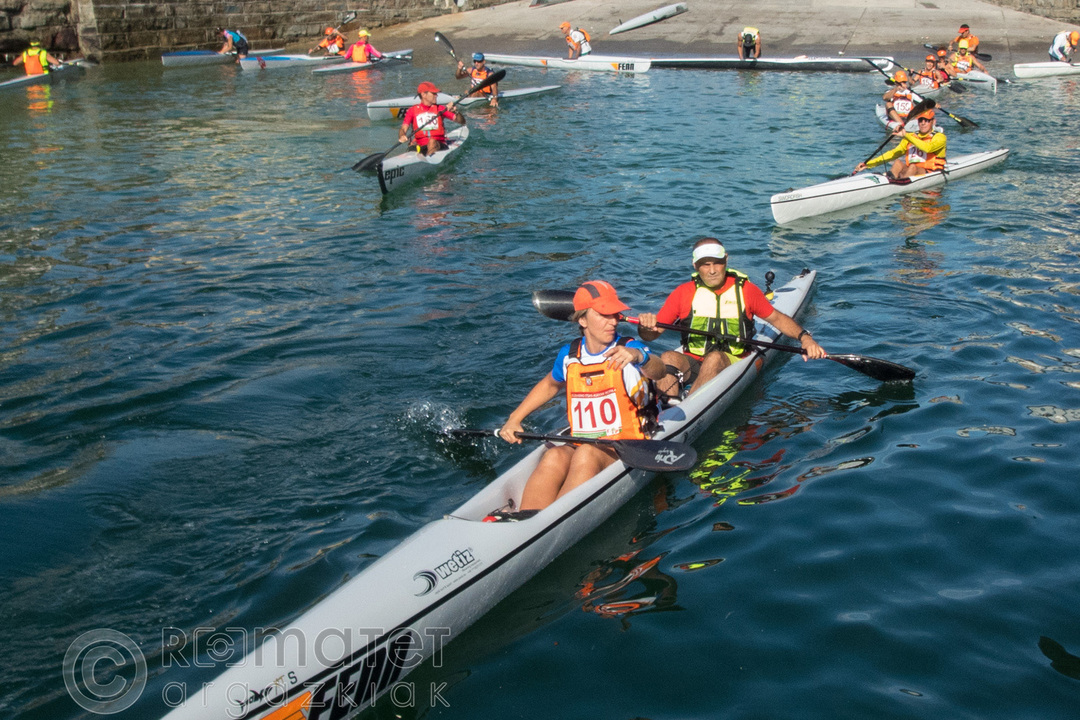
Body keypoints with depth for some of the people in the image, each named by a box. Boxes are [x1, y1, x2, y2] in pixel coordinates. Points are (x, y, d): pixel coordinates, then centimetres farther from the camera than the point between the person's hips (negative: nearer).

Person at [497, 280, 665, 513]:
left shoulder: (630, 348, -4)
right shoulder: (569, 355, 8)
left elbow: (658, 371, -27)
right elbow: (550, 385, 30)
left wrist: (638, 356, -51)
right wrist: (514, 419, 22)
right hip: (580, 446, 3)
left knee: (587, 455, -35)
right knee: (554, 456, -30)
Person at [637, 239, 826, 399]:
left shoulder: (745, 290, 6)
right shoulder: (684, 292, 5)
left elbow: (776, 318, 16)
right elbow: (650, 336, 3)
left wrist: (804, 337, -1)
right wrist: (645, 326, -21)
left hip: (731, 364, -1)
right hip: (690, 363, 1)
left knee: (715, 358, -35)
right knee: (668, 358, -30)